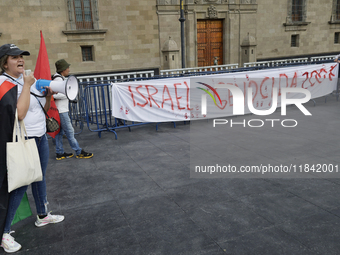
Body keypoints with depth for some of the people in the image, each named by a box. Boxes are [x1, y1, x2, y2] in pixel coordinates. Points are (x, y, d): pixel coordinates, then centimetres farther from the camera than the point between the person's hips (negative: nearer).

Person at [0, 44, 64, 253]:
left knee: (40, 177, 19)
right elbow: (19, 114, -27)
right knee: (20, 185, -3)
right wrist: (27, 86, -22)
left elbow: (45, 108, 14)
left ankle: (42, 216, 37)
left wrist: (49, 95, -6)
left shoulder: (29, 78, 7)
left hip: (41, 137, 8)